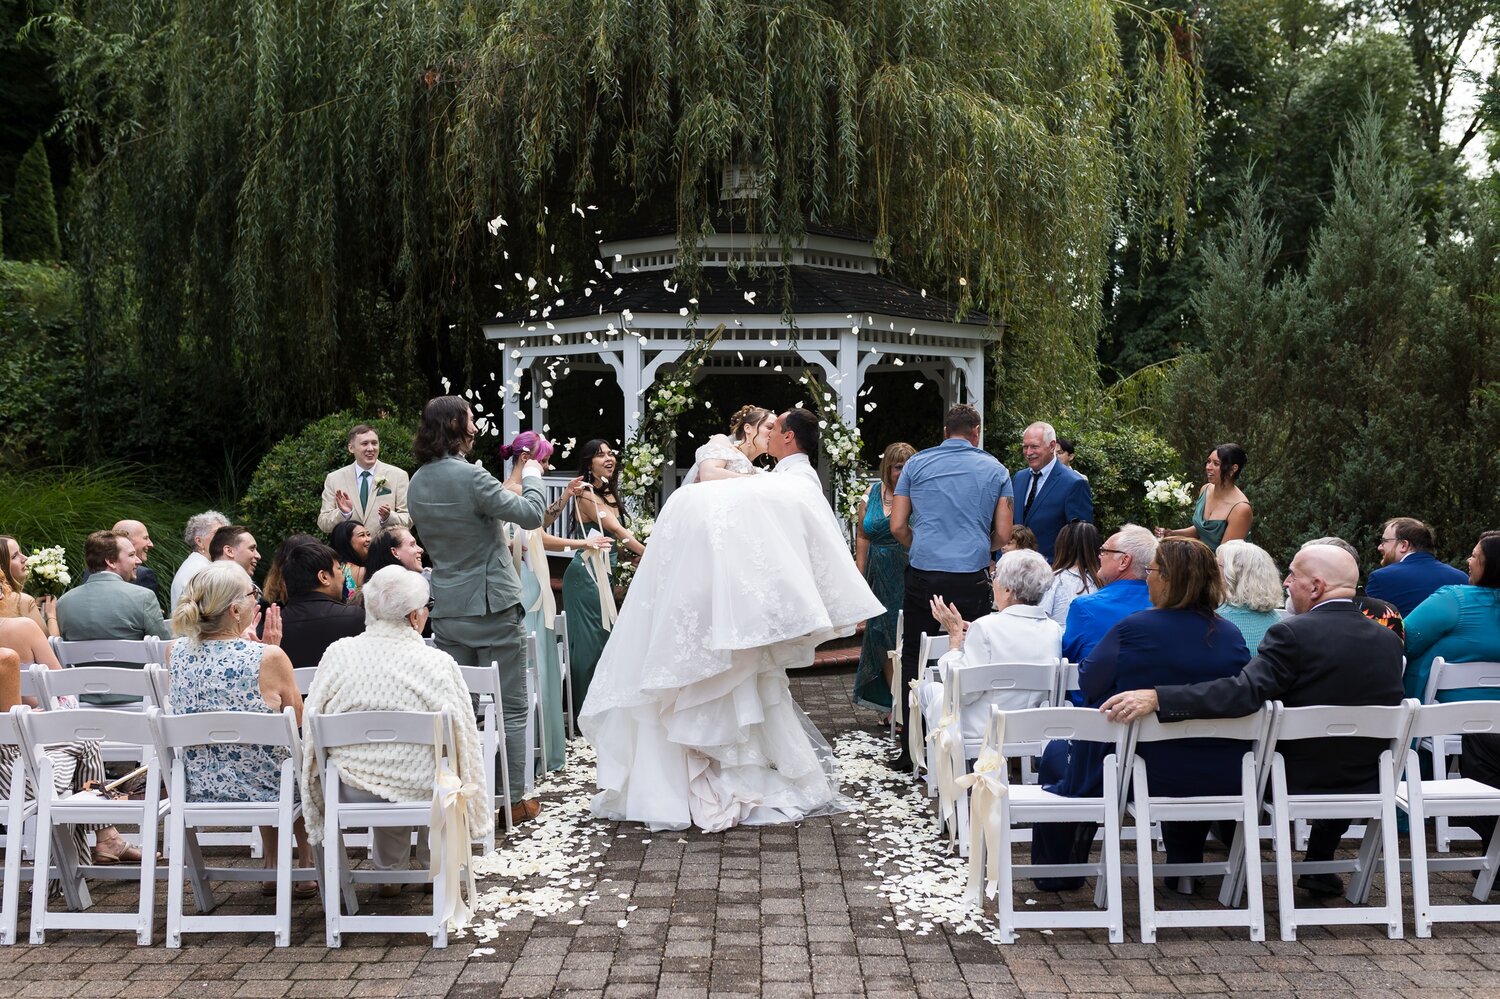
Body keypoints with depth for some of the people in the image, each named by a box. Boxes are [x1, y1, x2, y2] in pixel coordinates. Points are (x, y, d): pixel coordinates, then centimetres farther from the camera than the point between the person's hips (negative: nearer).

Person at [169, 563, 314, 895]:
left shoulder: (177, 652, -7)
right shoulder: (268, 657, -22)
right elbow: (299, 721, -5)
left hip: (200, 790, 5)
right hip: (263, 789, -5)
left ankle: (272, 865, 42)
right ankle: (306, 866, 37)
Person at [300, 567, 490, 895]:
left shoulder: (338, 654, -6)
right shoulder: (439, 663, -12)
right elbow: (463, 739, -4)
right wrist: (474, 810, 14)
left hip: (352, 794, 3)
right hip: (422, 795, -3)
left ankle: (389, 873, 45)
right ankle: (437, 870, 43)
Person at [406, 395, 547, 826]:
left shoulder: (417, 484, 7)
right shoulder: (470, 476, -17)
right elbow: (531, 514, -17)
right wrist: (532, 475, 2)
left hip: (447, 610, 7)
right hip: (492, 607, -7)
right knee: (511, 710, 3)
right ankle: (516, 801, 9)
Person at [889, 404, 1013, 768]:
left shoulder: (916, 464, 6)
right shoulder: (995, 469, 6)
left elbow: (897, 526, 5)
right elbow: (1003, 535, 6)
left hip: (922, 576, 0)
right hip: (972, 579, 0)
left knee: (914, 659, 9)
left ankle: (911, 750, 12)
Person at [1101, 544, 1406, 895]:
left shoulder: (1292, 634, -22)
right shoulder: (1388, 640, -4)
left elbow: (1242, 693, -35)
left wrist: (1155, 698, -40)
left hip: (1295, 783, -5)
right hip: (1365, 787, 5)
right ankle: (1320, 866, 33)